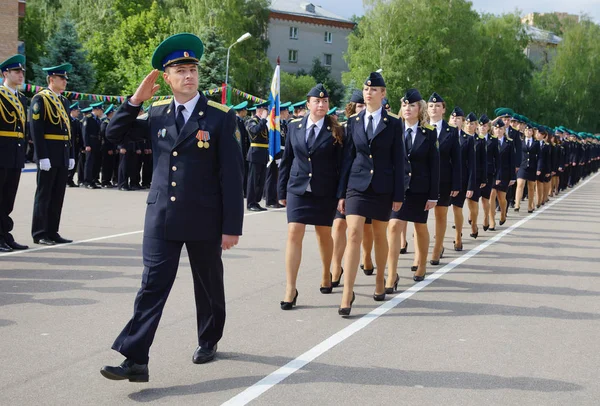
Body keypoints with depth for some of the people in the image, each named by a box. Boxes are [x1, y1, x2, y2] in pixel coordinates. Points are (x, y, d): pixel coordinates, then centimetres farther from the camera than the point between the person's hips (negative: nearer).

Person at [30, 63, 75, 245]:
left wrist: (71, 155, 12)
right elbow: (36, 130, -14)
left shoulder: (65, 101, 17)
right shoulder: (40, 99, -7)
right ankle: (39, 234, 4)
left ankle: (52, 232, 16)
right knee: (44, 194, -2)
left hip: (63, 156, 8)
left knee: (58, 195, 9)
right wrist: (42, 156, -20)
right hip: (48, 156, -7)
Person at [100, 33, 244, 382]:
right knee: (152, 286, -2)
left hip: (204, 220, -2)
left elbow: (232, 176, -9)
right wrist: (136, 100, 0)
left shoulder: (221, 117, -7)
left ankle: (209, 341, 37)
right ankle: (135, 360, -2)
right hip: (162, 217, 2)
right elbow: (115, 135, 12)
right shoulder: (157, 113, 6)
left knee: (209, 285, 15)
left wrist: (232, 226, -11)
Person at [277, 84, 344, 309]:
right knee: (294, 234, -8)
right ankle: (291, 289, -6)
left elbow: (341, 165, -2)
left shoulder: (335, 131, -3)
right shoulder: (294, 127, 4)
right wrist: (282, 191, 9)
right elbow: (287, 160, 9)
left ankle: (326, 275, 38)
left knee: (324, 234, 13)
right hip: (298, 189, 1)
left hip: (325, 192, -1)